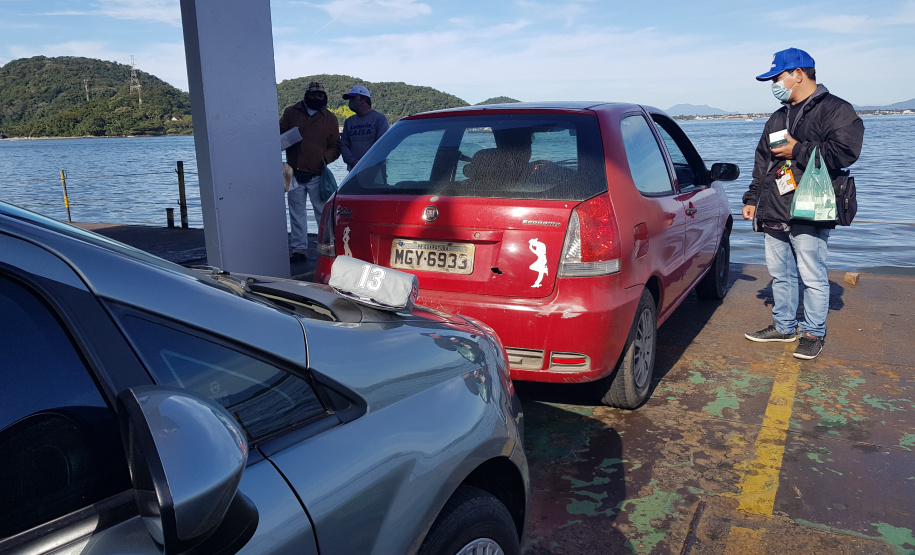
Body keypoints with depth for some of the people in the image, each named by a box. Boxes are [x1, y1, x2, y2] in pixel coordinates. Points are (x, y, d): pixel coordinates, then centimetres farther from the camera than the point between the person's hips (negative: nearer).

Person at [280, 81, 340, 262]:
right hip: (295, 174, 2)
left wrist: (326, 158, -12)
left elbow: (335, 146, 8)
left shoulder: (330, 118, 7)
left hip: (317, 174, -1)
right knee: (297, 214, 7)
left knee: (323, 213, 0)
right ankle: (299, 249, 14)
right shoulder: (291, 113, 8)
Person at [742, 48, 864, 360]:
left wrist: (798, 150, -15)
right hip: (773, 213, 8)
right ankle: (784, 327, 26)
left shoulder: (835, 110, -4)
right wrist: (752, 198, 16)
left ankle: (814, 333, 12)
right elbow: (761, 162, 23)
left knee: (812, 276, -2)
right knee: (779, 273, 13)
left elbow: (844, 152, -18)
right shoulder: (778, 118, 20)